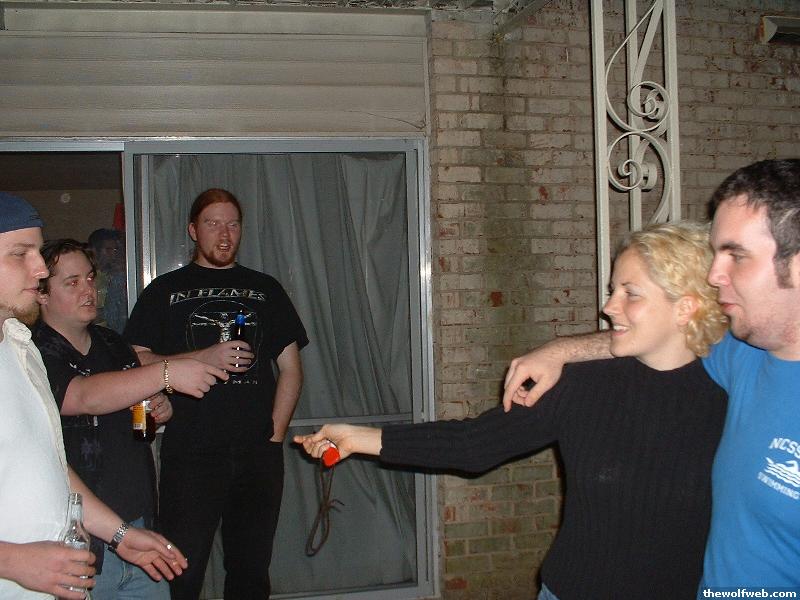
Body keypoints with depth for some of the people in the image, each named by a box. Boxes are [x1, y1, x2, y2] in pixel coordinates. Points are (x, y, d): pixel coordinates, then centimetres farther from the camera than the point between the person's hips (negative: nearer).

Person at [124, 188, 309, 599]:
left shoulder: (265, 289, 15)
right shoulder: (165, 291, 9)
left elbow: (290, 368, 12)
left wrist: (275, 434, 1)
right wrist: (204, 358, -13)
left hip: (258, 455, 2)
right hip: (189, 453, -2)